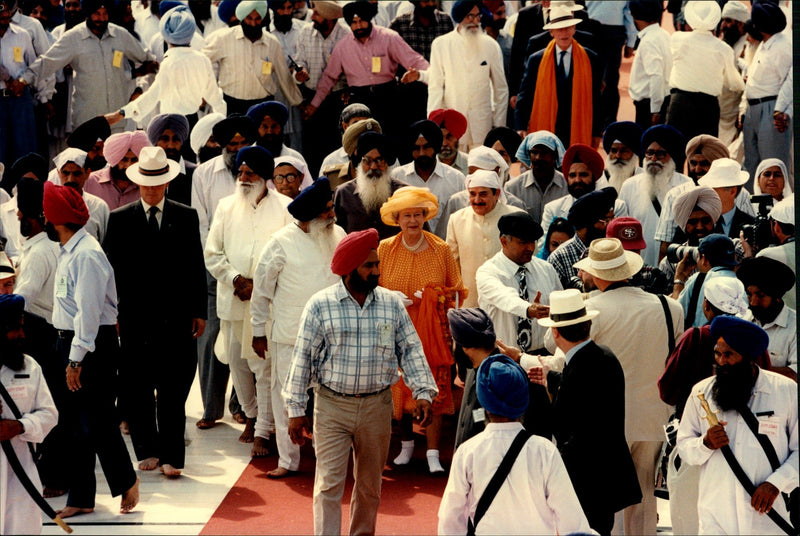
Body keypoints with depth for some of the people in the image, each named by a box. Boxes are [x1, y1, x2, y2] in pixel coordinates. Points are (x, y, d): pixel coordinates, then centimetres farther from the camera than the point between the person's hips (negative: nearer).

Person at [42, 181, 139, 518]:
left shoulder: (86, 255, -19)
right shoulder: (68, 251, 11)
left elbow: (89, 312, -22)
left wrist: (77, 359, -21)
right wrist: (70, 356, 15)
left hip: (94, 346, -10)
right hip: (71, 341, 10)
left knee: (97, 422, -2)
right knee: (76, 424, 12)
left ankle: (126, 483, 17)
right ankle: (80, 498, 19)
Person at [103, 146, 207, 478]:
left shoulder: (186, 217, 7)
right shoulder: (120, 219, 6)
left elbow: (196, 267, 9)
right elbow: (112, 269, 5)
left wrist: (198, 311, 4)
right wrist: (111, 314, 0)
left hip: (175, 317, 0)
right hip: (135, 317, 0)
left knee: (173, 391, -1)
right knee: (136, 389, 5)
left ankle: (170, 457, 4)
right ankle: (147, 451, 18)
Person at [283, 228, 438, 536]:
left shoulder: (392, 304, 2)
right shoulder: (321, 305, -6)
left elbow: (411, 350, 5)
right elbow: (302, 359, -3)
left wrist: (423, 393, -7)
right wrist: (296, 410, -4)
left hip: (377, 406, 3)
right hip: (332, 406, -3)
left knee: (370, 486, 13)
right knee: (329, 484, -6)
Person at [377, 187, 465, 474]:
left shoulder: (441, 250, 2)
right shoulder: (385, 249, 3)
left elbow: (455, 291, 9)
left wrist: (437, 298, -10)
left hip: (431, 332, -1)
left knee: (433, 391, -7)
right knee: (399, 387, 4)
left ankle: (432, 454, -3)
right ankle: (406, 445, 23)